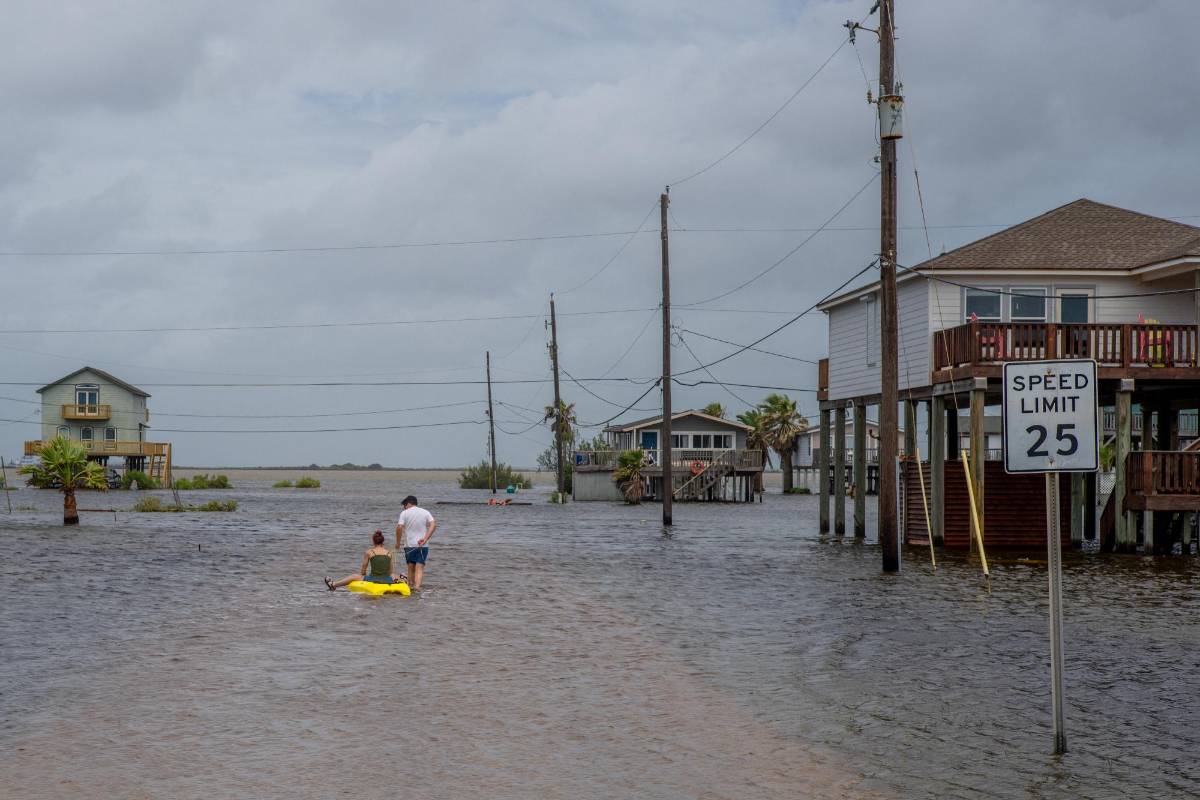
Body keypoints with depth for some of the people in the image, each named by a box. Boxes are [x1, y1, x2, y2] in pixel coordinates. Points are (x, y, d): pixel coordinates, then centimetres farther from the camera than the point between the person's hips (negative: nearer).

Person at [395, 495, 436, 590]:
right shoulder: (425, 512, 7)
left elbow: (399, 527, -11)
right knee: (420, 567, -5)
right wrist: (425, 539, -11)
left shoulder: (404, 513, 0)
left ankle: (411, 585, 19)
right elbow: (433, 525, -6)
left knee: (411, 567, 13)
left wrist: (398, 542, 0)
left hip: (409, 545, -1)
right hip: (423, 546, 1)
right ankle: (417, 586, -22)